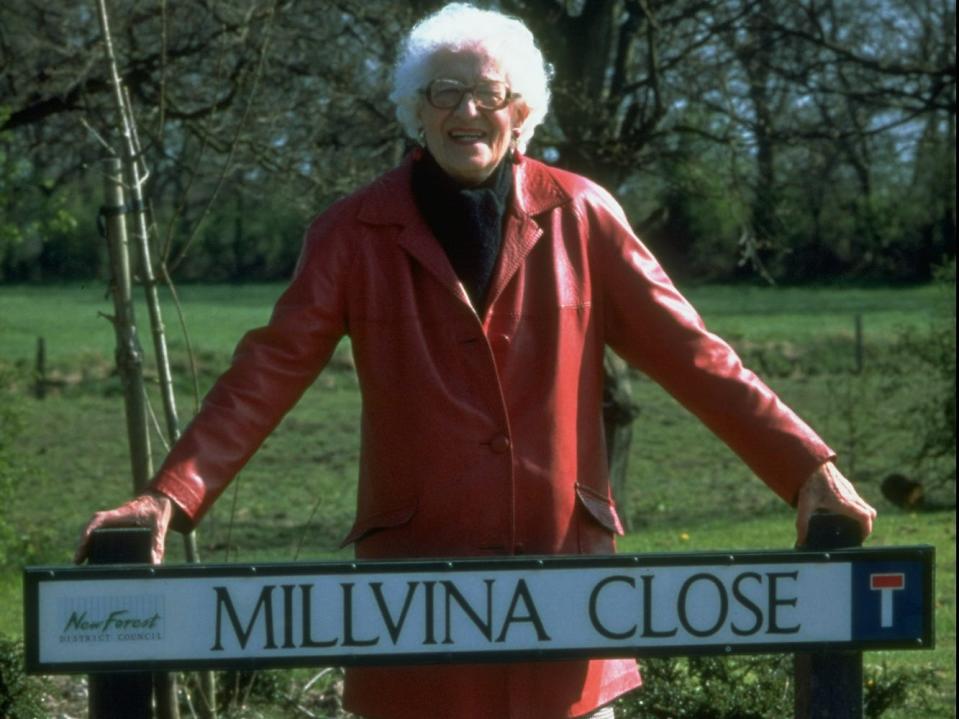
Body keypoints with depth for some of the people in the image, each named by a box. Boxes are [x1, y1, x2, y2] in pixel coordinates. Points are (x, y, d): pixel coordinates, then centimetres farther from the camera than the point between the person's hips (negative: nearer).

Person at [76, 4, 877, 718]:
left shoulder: (578, 217, 4)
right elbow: (268, 374, -5)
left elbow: (688, 352, 1)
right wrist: (171, 497, -18)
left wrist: (808, 467, -8)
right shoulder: (358, 234, 2)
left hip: (564, 567, 0)